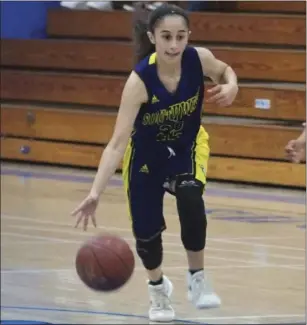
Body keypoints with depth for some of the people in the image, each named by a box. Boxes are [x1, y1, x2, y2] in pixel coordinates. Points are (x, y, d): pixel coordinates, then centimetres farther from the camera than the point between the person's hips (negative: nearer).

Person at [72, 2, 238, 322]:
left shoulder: (199, 59, -26)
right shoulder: (140, 79, -36)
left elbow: (225, 71, 1)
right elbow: (117, 143, -39)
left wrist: (231, 86, -24)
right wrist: (95, 193, -50)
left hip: (188, 146, 1)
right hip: (146, 155, -1)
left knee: (190, 197, -29)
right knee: (146, 232, 4)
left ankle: (197, 278, -8)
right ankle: (157, 288, 39)